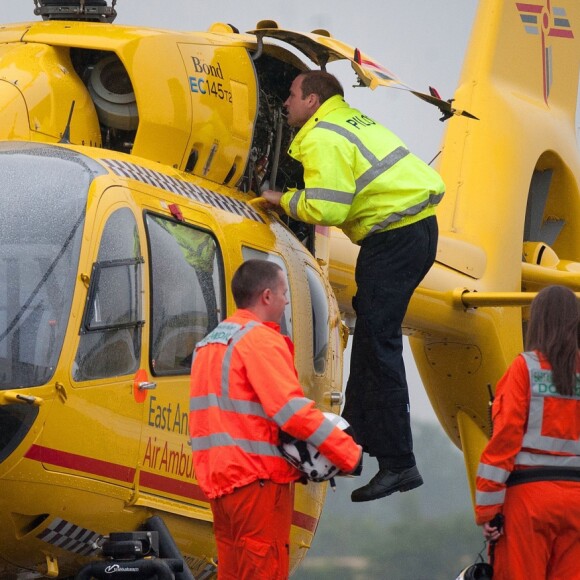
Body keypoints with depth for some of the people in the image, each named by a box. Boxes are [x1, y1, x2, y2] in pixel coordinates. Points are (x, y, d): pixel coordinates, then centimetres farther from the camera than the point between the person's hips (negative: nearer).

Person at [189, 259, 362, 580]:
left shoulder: (208, 344, 19)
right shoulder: (261, 339, -10)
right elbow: (291, 409, -20)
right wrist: (350, 454, -15)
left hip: (217, 478, 9)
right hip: (258, 479, -9)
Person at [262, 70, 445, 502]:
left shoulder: (322, 139, -11)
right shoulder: (349, 121, 21)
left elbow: (325, 209, -19)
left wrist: (283, 200, -2)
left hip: (395, 236, -10)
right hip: (418, 226, 10)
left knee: (379, 341, -11)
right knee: (370, 332, 20)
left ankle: (398, 463, -15)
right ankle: (359, 430, 32)